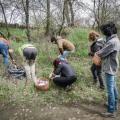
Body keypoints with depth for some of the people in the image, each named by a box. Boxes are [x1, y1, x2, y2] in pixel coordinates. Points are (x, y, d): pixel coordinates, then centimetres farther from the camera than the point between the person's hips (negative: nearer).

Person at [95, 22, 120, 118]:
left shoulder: (112, 42, -24)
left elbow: (101, 54, -20)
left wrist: (97, 53, 0)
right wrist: (101, 53, -3)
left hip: (109, 68, -10)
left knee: (110, 90, -3)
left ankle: (111, 111, 5)